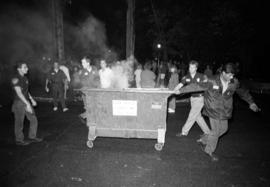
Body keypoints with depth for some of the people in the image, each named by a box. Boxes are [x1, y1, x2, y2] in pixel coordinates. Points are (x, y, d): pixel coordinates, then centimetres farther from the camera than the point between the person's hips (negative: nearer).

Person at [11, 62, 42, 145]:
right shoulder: (15, 79, -16)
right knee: (19, 123, 6)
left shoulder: (24, 78, 9)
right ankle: (19, 140, 24)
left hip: (26, 102, 8)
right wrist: (27, 104, -25)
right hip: (19, 103, -8)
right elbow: (19, 93, -22)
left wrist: (32, 100, 15)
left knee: (34, 120, 12)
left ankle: (32, 137, 26)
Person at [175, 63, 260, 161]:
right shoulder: (212, 82, -20)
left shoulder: (235, 83, -5)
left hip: (224, 111, 6)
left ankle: (204, 140, 35)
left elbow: (243, 92, 14)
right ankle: (209, 150, 24)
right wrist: (181, 90, -16)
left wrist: (251, 102, 13)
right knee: (216, 131, 0)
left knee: (223, 128, 15)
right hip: (213, 110, -6)